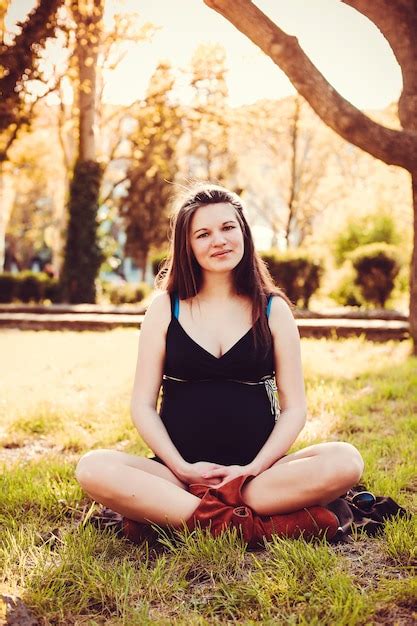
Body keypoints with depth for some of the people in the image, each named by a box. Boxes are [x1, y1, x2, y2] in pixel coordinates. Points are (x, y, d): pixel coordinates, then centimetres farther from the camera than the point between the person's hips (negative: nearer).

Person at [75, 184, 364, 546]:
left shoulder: (273, 310, 6)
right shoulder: (165, 308, 6)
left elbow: (294, 408, 4)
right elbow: (143, 405, 4)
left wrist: (253, 468, -11)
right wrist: (182, 467, -11)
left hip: (256, 472, 1)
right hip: (179, 472, 0)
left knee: (346, 461, -27)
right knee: (93, 469, -27)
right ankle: (251, 524, -29)